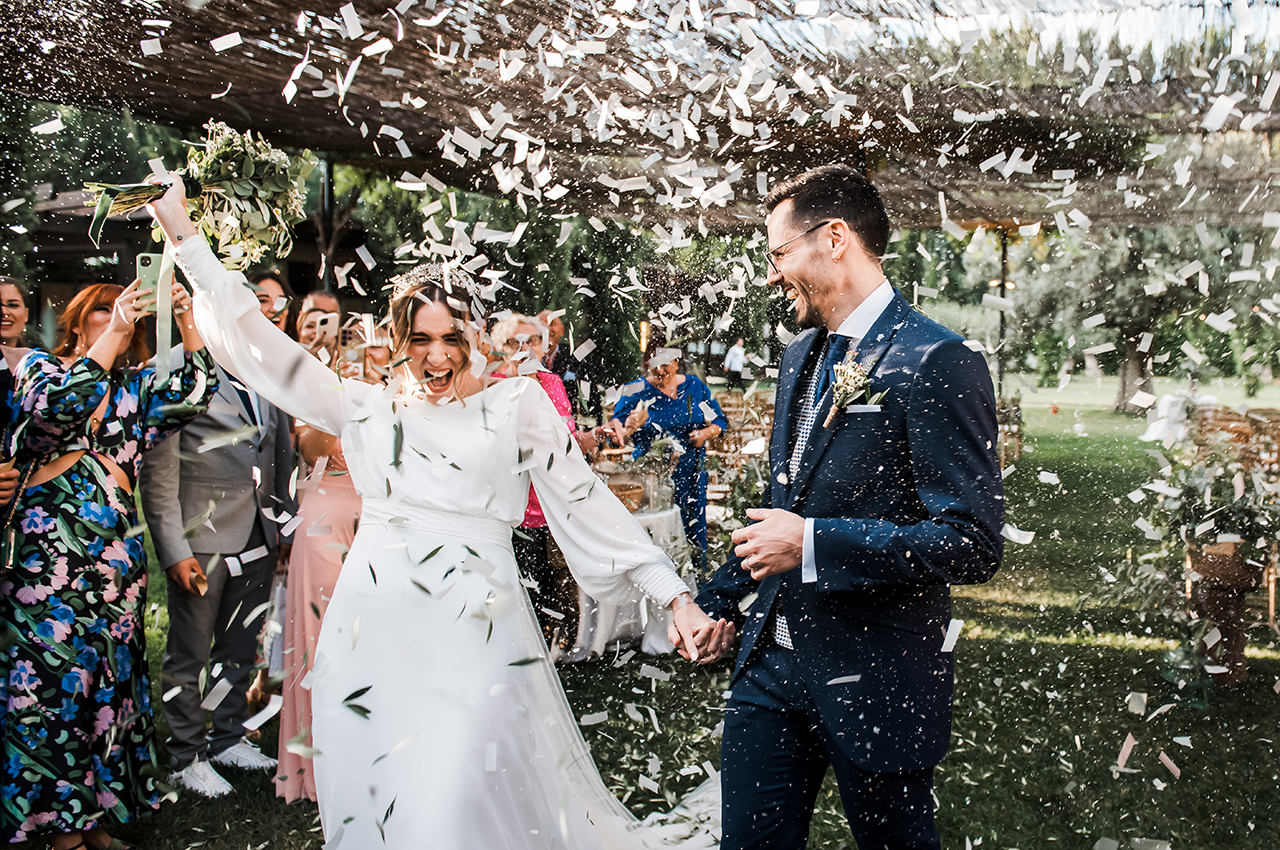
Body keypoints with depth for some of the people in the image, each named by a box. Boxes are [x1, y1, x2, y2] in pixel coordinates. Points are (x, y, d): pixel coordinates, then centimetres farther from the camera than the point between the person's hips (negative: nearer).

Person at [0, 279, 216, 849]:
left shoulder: (134, 385, 15)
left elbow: (193, 393, -1)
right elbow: (56, 408, -15)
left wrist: (186, 321, -11)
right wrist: (115, 332, -20)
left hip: (114, 551, 4)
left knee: (109, 679, 7)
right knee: (51, 680, -3)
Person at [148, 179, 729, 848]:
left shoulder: (516, 403, 8)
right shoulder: (366, 409, 13)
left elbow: (586, 503, 4)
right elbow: (258, 341, 15)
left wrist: (675, 596, -3)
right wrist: (181, 232, 16)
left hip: (473, 641, -3)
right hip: (371, 639, 3)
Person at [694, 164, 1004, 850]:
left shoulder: (934, 361, -16)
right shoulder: (800, 356, 10)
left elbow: (973, 544, -21)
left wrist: (813, 544, -21)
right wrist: (721, 601, 18)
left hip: (874, 681, -7)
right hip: (772, 658, 7)